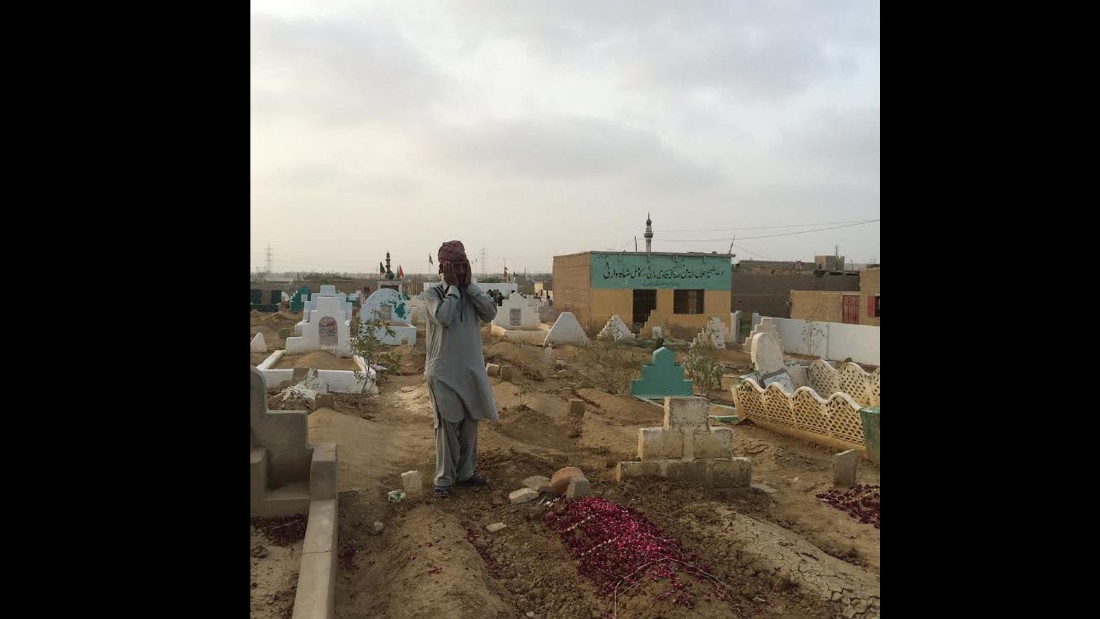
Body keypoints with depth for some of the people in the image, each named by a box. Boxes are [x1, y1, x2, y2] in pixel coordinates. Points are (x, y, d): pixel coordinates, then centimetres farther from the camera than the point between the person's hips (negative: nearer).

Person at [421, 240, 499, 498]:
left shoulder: (471, 292, 8)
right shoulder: (432, 293, -6)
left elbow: (490, 312, -8)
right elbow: (443, 317, -24)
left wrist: (469, 285, -10)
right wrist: (453, 287, -15)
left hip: (472, 368, 5)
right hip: (444, 371, -5)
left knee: (470, 422, 12)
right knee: (447, 424, -2)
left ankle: (466, 472, 25)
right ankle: (444, 478, 10)